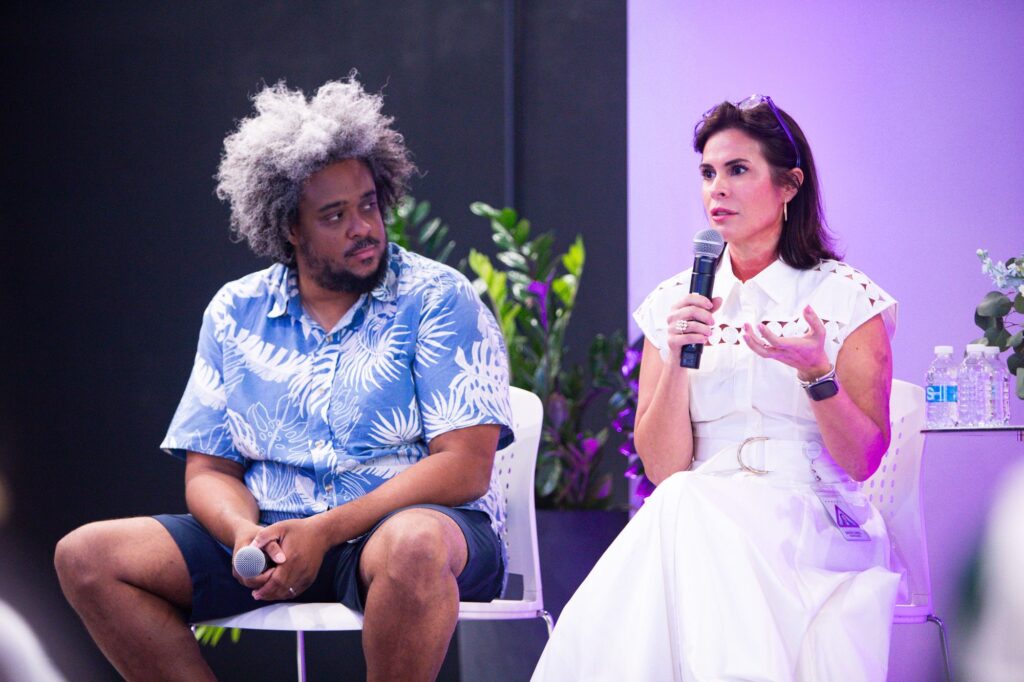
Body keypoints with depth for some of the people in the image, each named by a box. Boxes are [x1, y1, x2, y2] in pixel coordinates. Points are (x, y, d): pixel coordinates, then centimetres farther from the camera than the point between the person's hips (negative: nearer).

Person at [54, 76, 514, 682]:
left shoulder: (438, 300, -2)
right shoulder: (236, 313, 12)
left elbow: (465, 467, -10)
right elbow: (209, 470, 11)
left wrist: (324, 531, -19)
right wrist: (245, 535, -14)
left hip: (413, 520, -4)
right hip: (274, 531, 4)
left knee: (411, 546, -42)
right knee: (87, 557, -14)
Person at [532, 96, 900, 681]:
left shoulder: (846, 297, 5)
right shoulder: (674, 303, 14)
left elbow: (862, 461, 0)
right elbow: (661, 468, 7)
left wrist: (815, 370, -17)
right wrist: (676, 359, -7)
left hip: (816, 530, -2)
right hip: (695, 518, 3)